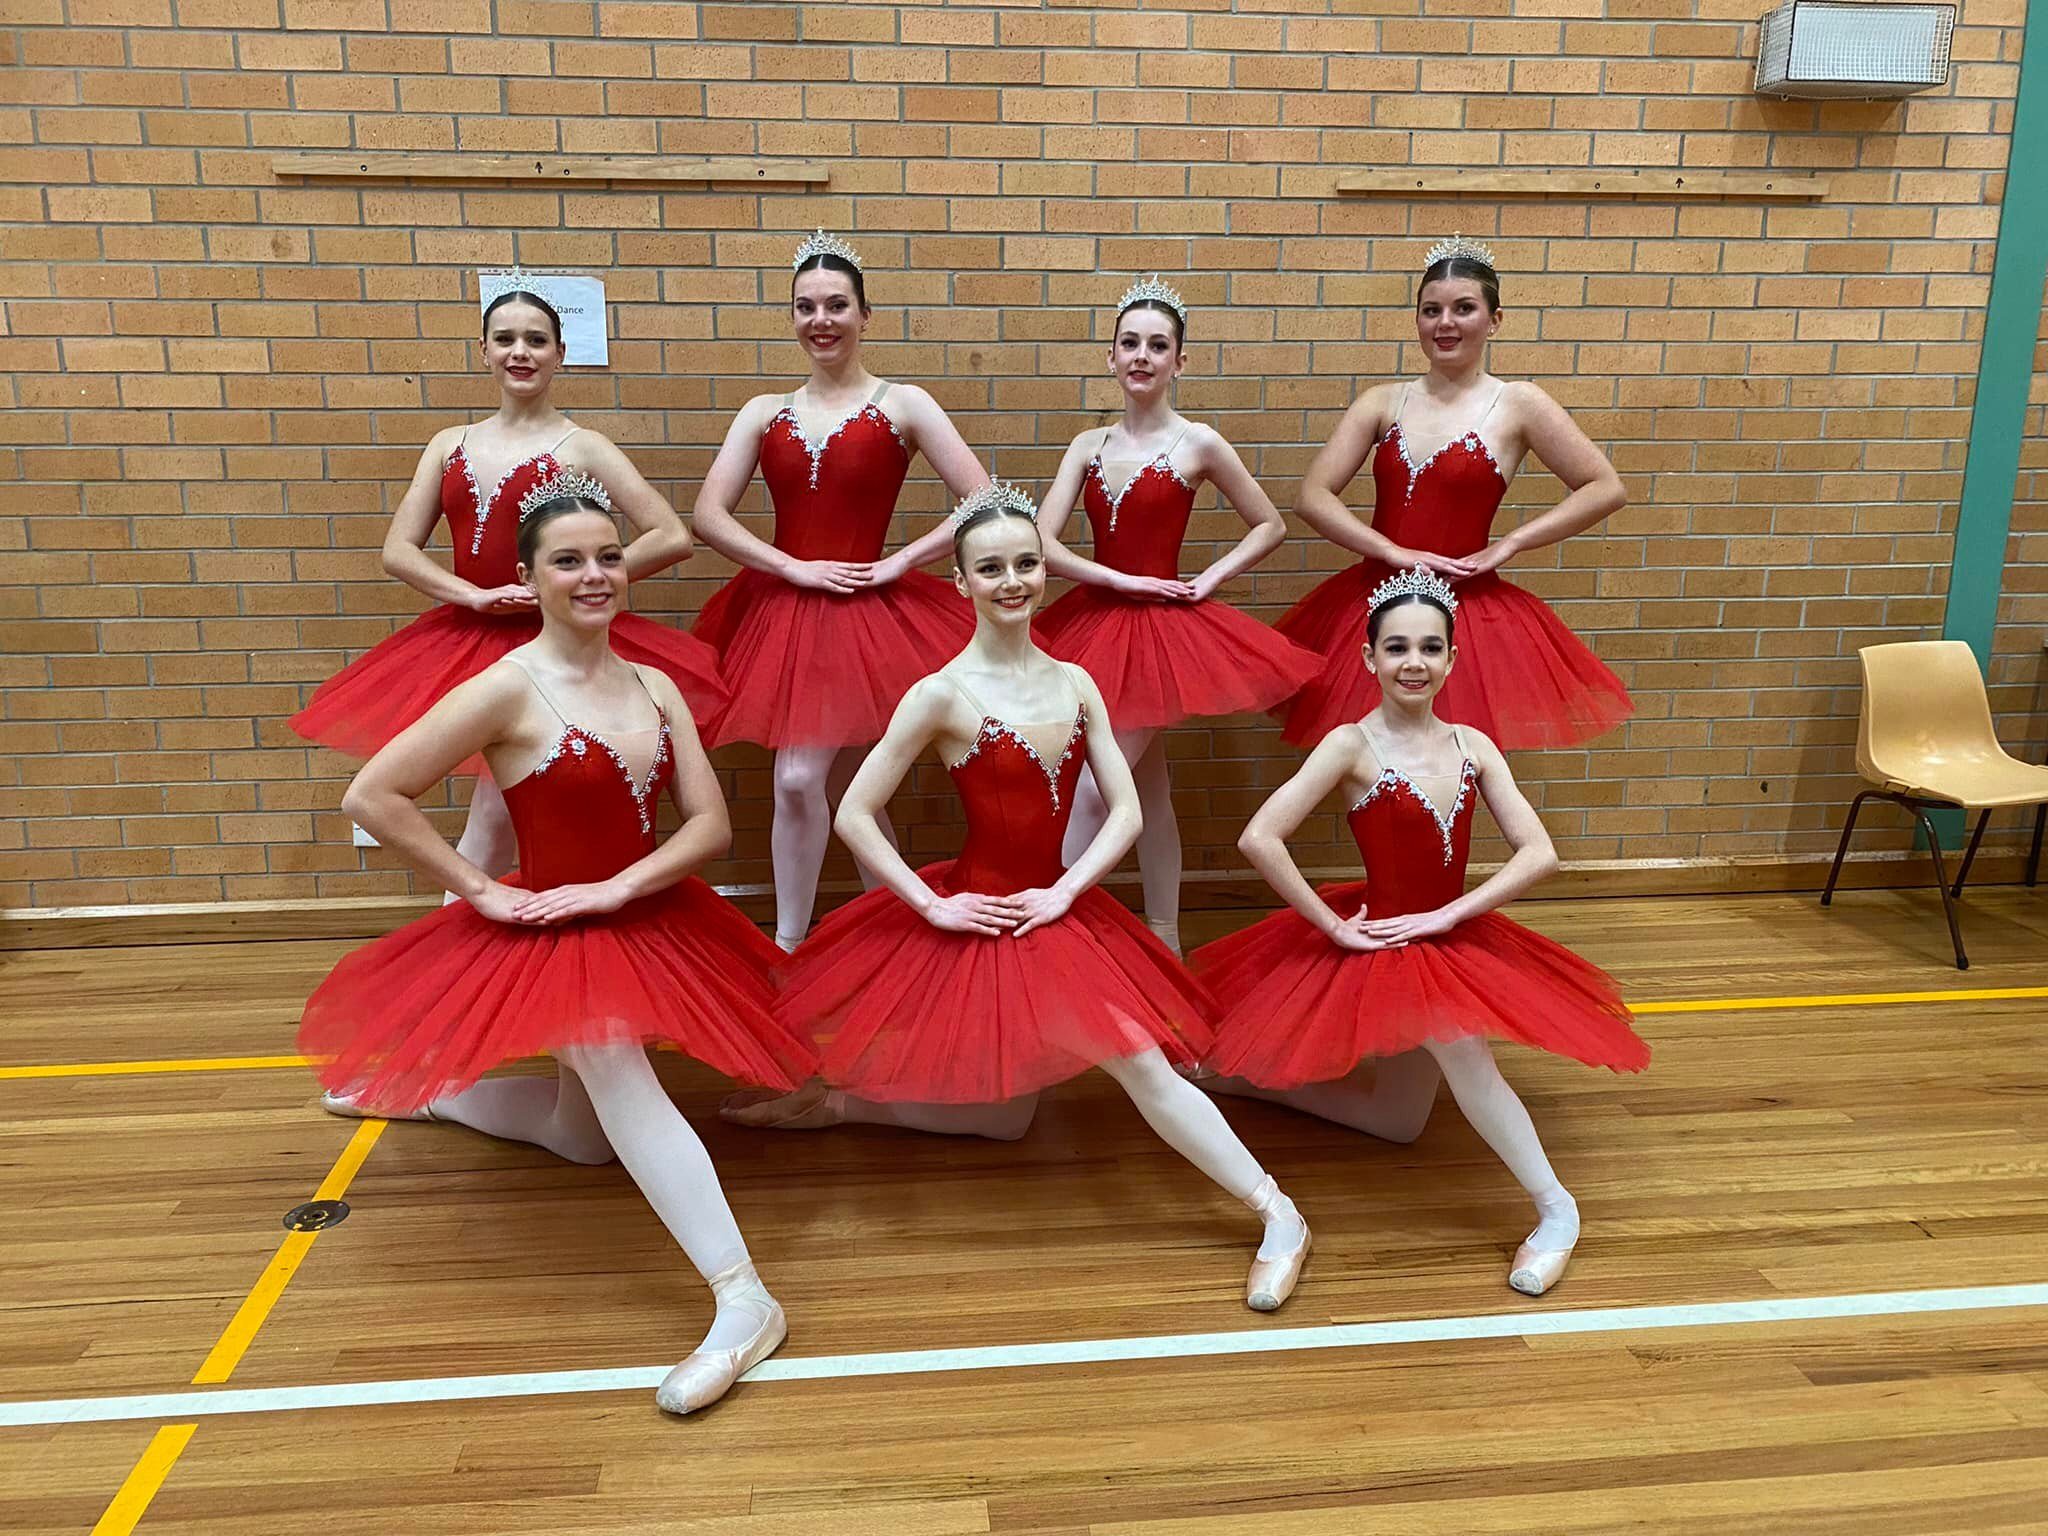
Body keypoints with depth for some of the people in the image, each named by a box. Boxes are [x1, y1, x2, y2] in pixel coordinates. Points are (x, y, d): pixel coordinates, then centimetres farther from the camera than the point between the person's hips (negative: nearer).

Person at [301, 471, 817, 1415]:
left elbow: (710, 824, -5)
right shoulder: (509, 689, -17)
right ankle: (743, 1300, -33)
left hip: (646, 920, 6)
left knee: (585, 1138, 21)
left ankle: (418, 1087, 44)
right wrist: (480, 891, -16)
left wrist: (618, 886, -20)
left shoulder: (655, 688, -1)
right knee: (620, 1076, -32)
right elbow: (370, 797, -17)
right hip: (551, 935, -6)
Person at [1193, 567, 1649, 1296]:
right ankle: (1555, 1207, -14)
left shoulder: (1472, 745, -2)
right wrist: (1333, 927, -21)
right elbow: (1259, 839, -24)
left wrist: (1447, 914, -18)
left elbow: (1538, 853, -7)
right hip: (1378, 944, -5)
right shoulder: (1351, 745, -16)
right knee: (1459, 1046, -30)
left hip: (1450, 940, 5)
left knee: (1398, 1122, 11)